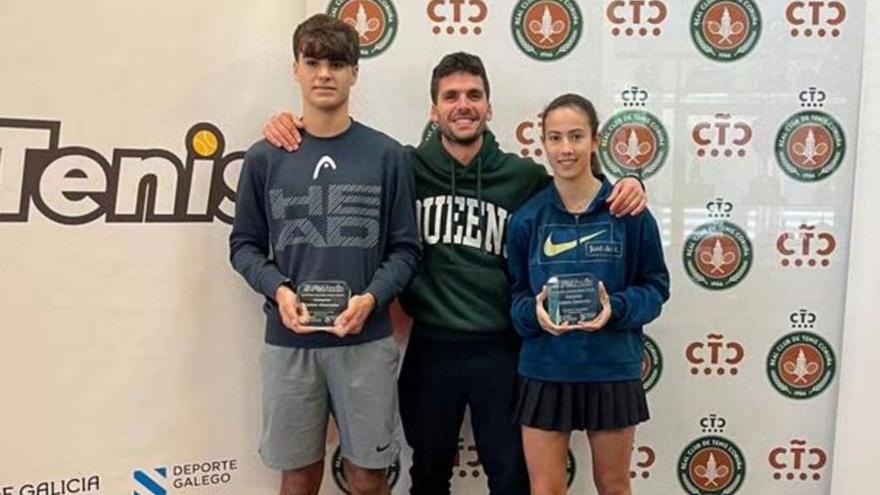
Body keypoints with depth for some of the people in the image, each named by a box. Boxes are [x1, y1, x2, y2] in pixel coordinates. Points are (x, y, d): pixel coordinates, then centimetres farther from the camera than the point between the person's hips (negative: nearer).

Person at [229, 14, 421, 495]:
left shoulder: (386, 155, 0)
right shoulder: (264, 158, 3)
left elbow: (406, 248, 1)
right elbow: (244, 244, 7)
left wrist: (371, 298, -15)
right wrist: (278, 290, -11)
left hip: (366, 341, -1)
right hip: (288, 342, 1)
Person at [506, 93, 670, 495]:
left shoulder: (629, 211, -6)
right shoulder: (527, 218, -2)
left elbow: (656, 285, -1)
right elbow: (515, 294, 3)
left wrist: (616, 308, -20)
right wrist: (534, 312, -19)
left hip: (612, 370, 0)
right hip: (545, 371, 1)